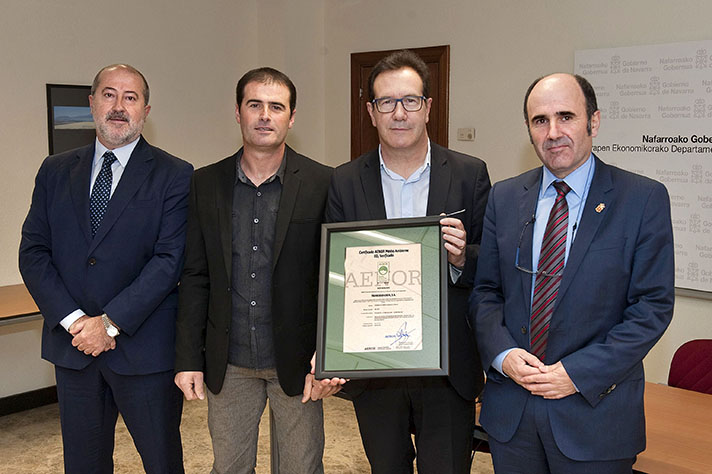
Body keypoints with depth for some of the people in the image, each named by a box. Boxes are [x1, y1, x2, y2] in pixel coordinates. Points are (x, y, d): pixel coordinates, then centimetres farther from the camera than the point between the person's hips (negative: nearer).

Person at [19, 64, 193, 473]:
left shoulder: (175, 176, -4)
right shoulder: (56, 172, 8)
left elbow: (170, 259, -12)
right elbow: (33, 252, 3)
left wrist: (110, 322, -17)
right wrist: (73, 320, -10)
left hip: (145, 348, -3)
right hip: (73, 347, 4)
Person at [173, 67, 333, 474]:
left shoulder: (323, 184, -7)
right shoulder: (206, 184, 2)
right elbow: (195, 277, 4)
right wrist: (188, 359, 1)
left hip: (295, 361, -2)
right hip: (228, 364, 2)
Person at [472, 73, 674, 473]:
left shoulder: (644, 199, -6)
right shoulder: (504, 197, 5)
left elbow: (653, 305, -9)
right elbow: (485, 290, 7)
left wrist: (579, 373, -15)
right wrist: (502, 354, -10)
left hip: (595, 413, -3)